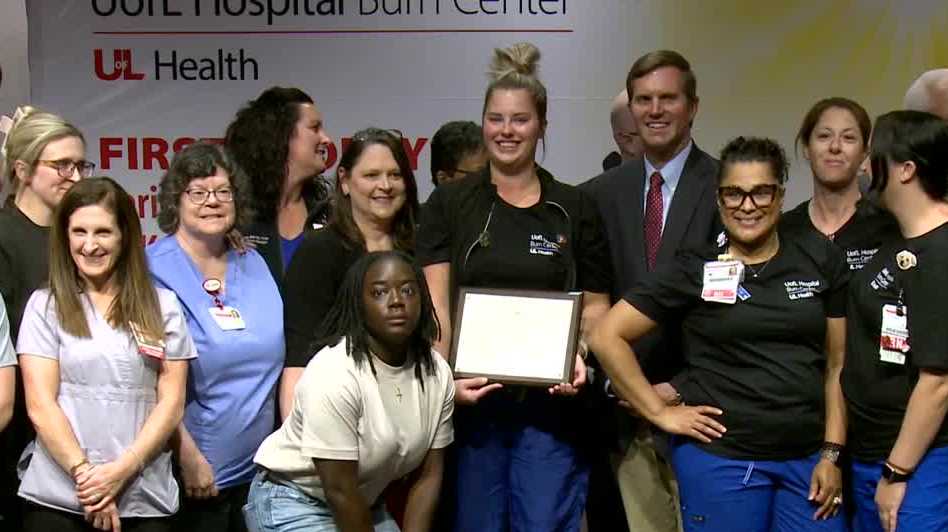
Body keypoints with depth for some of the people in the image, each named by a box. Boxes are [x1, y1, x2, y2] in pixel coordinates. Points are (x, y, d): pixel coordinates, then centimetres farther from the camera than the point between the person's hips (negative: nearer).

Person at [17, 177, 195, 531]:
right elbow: (40, 406, -3)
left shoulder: (163, 306, 8)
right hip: (58, 499, -1)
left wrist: (123, 470, -9)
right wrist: (84, 473, -13)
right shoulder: (45, 305, 4)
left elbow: (171, 403, 3)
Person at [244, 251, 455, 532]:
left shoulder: (437, 372, -7)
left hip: (364, 505, 7)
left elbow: (427, 476, -2)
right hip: (294, 502, -6)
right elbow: (339, 489, -25)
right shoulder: (334, 373, -27)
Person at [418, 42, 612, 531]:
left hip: (549, 402, 0)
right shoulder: (449, 204, 5)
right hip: (472, 400, 0)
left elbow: (595, 305, 9)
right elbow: (435, 304, -1)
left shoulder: (575, 209, 7)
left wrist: (581, 358, -10)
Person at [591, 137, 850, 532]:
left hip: (808, 461, 2)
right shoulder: (694, 270, -2)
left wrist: (832, 454, 1)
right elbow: (607, 337, -3)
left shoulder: (820, 259, 4)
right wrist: (660, 413, -3)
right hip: (721, 462, -2)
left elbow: (836, 364, 7)